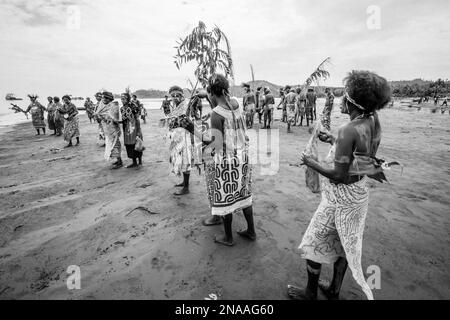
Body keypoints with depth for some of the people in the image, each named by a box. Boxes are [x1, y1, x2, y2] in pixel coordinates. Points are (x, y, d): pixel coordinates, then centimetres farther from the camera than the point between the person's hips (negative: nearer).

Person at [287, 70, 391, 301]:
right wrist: (332, 141, 10)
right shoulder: (374, 122, -3)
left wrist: (312, 163, -14)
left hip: (341, 197, -8)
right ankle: (334, 290, 43)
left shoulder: (348, 130, -28)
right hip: (360, 193, 9)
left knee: (314, 243, 11)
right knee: (344, 243, 23)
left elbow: (339, 175, -26)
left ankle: (310, 293, 32)